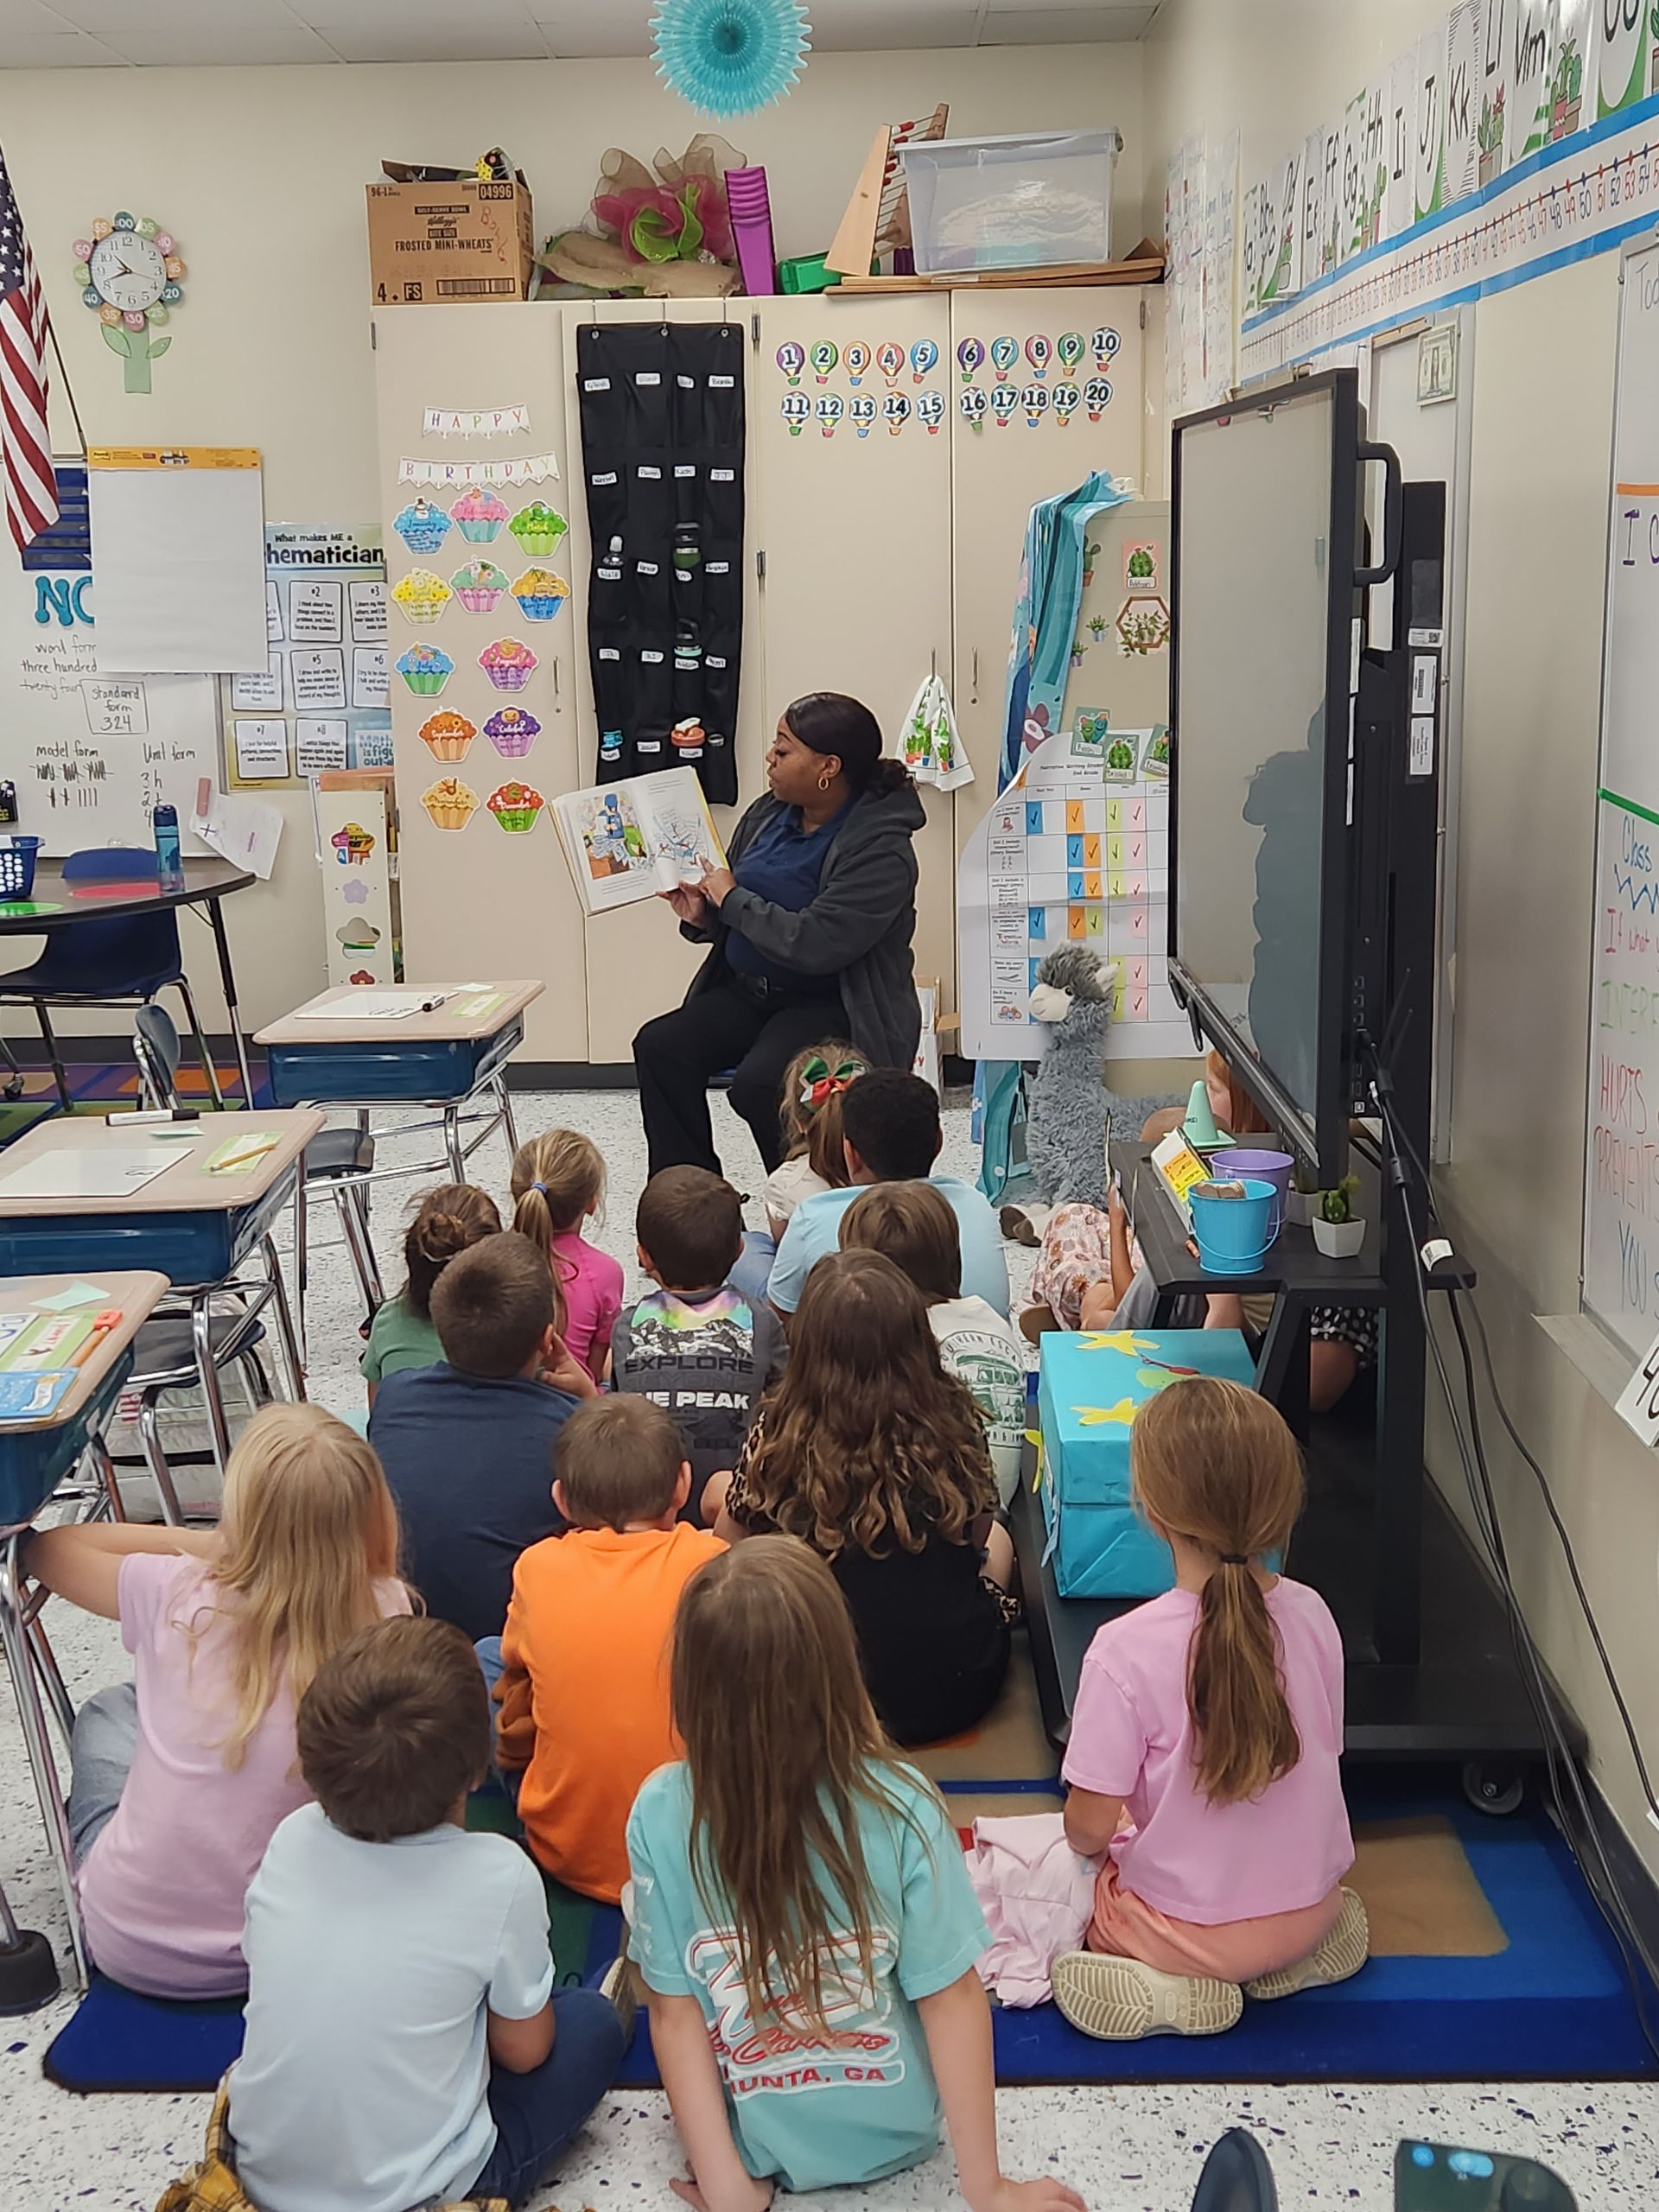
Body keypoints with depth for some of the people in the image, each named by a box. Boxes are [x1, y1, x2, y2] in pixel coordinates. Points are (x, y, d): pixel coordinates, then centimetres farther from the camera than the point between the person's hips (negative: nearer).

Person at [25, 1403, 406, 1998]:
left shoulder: (178, 1597, -22)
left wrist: (213, 1543, -1)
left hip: (138, 1947, -1)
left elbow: (46, 1548, -1)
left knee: (107, 1712, 26)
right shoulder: (383, 1615, -21)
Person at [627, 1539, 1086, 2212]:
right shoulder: (899, 1806, -24)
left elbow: (673, 2011, -17)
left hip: (751, 2142, 0)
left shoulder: (661, 1814, -22)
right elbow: (953, 1998, -17)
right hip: (893, 2132, 1)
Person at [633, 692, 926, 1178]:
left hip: (831, 1006, -7)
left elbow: (814, 945, -27)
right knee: (659, 1046, -15)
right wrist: (703, 918, -4)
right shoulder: (768, 815, 7)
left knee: (759, 1082, -32)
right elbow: (735, 914, 19)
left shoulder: (879, 849, -18)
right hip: (747, 992, 8)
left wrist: (732, 899, -15)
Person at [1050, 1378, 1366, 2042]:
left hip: (1184, 1930, -5)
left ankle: (1166, 1988, -2)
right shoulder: (1311, 1615, -12)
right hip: (1309, 1908, 6)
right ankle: (1297, 1956, 12)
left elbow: (1090, 1826, -20)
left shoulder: (1127, 1649, -27)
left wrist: (1089, 1837, 4)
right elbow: (1322, 1757, 3)